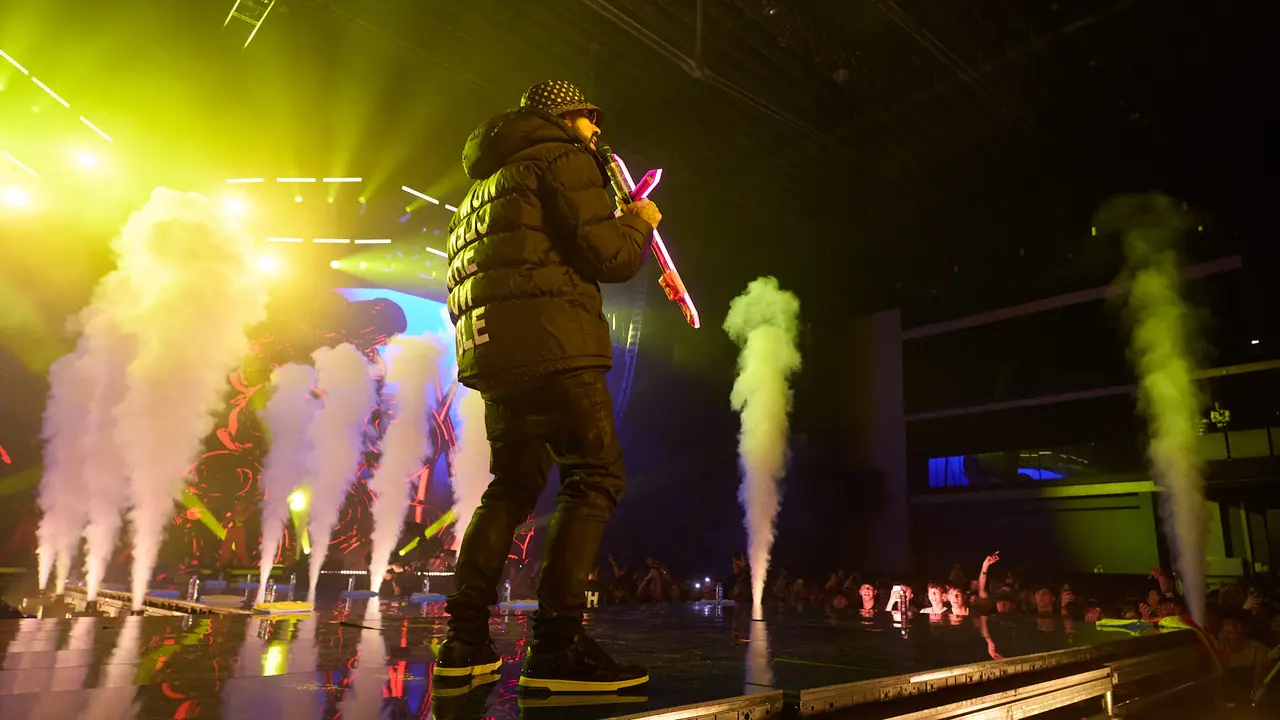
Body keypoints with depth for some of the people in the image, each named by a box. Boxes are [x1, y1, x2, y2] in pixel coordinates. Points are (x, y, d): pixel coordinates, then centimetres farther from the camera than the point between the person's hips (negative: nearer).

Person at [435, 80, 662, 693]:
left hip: (492, 349, 9)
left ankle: (464, 642, 10)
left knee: (514, 483, 13)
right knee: (596, 477, -7)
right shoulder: (562, 158, 3)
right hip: (553, 343, -9)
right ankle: (557, 646, -13)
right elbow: (608, 256, -8)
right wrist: (639, 223, 10)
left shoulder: (488, 180, 30)